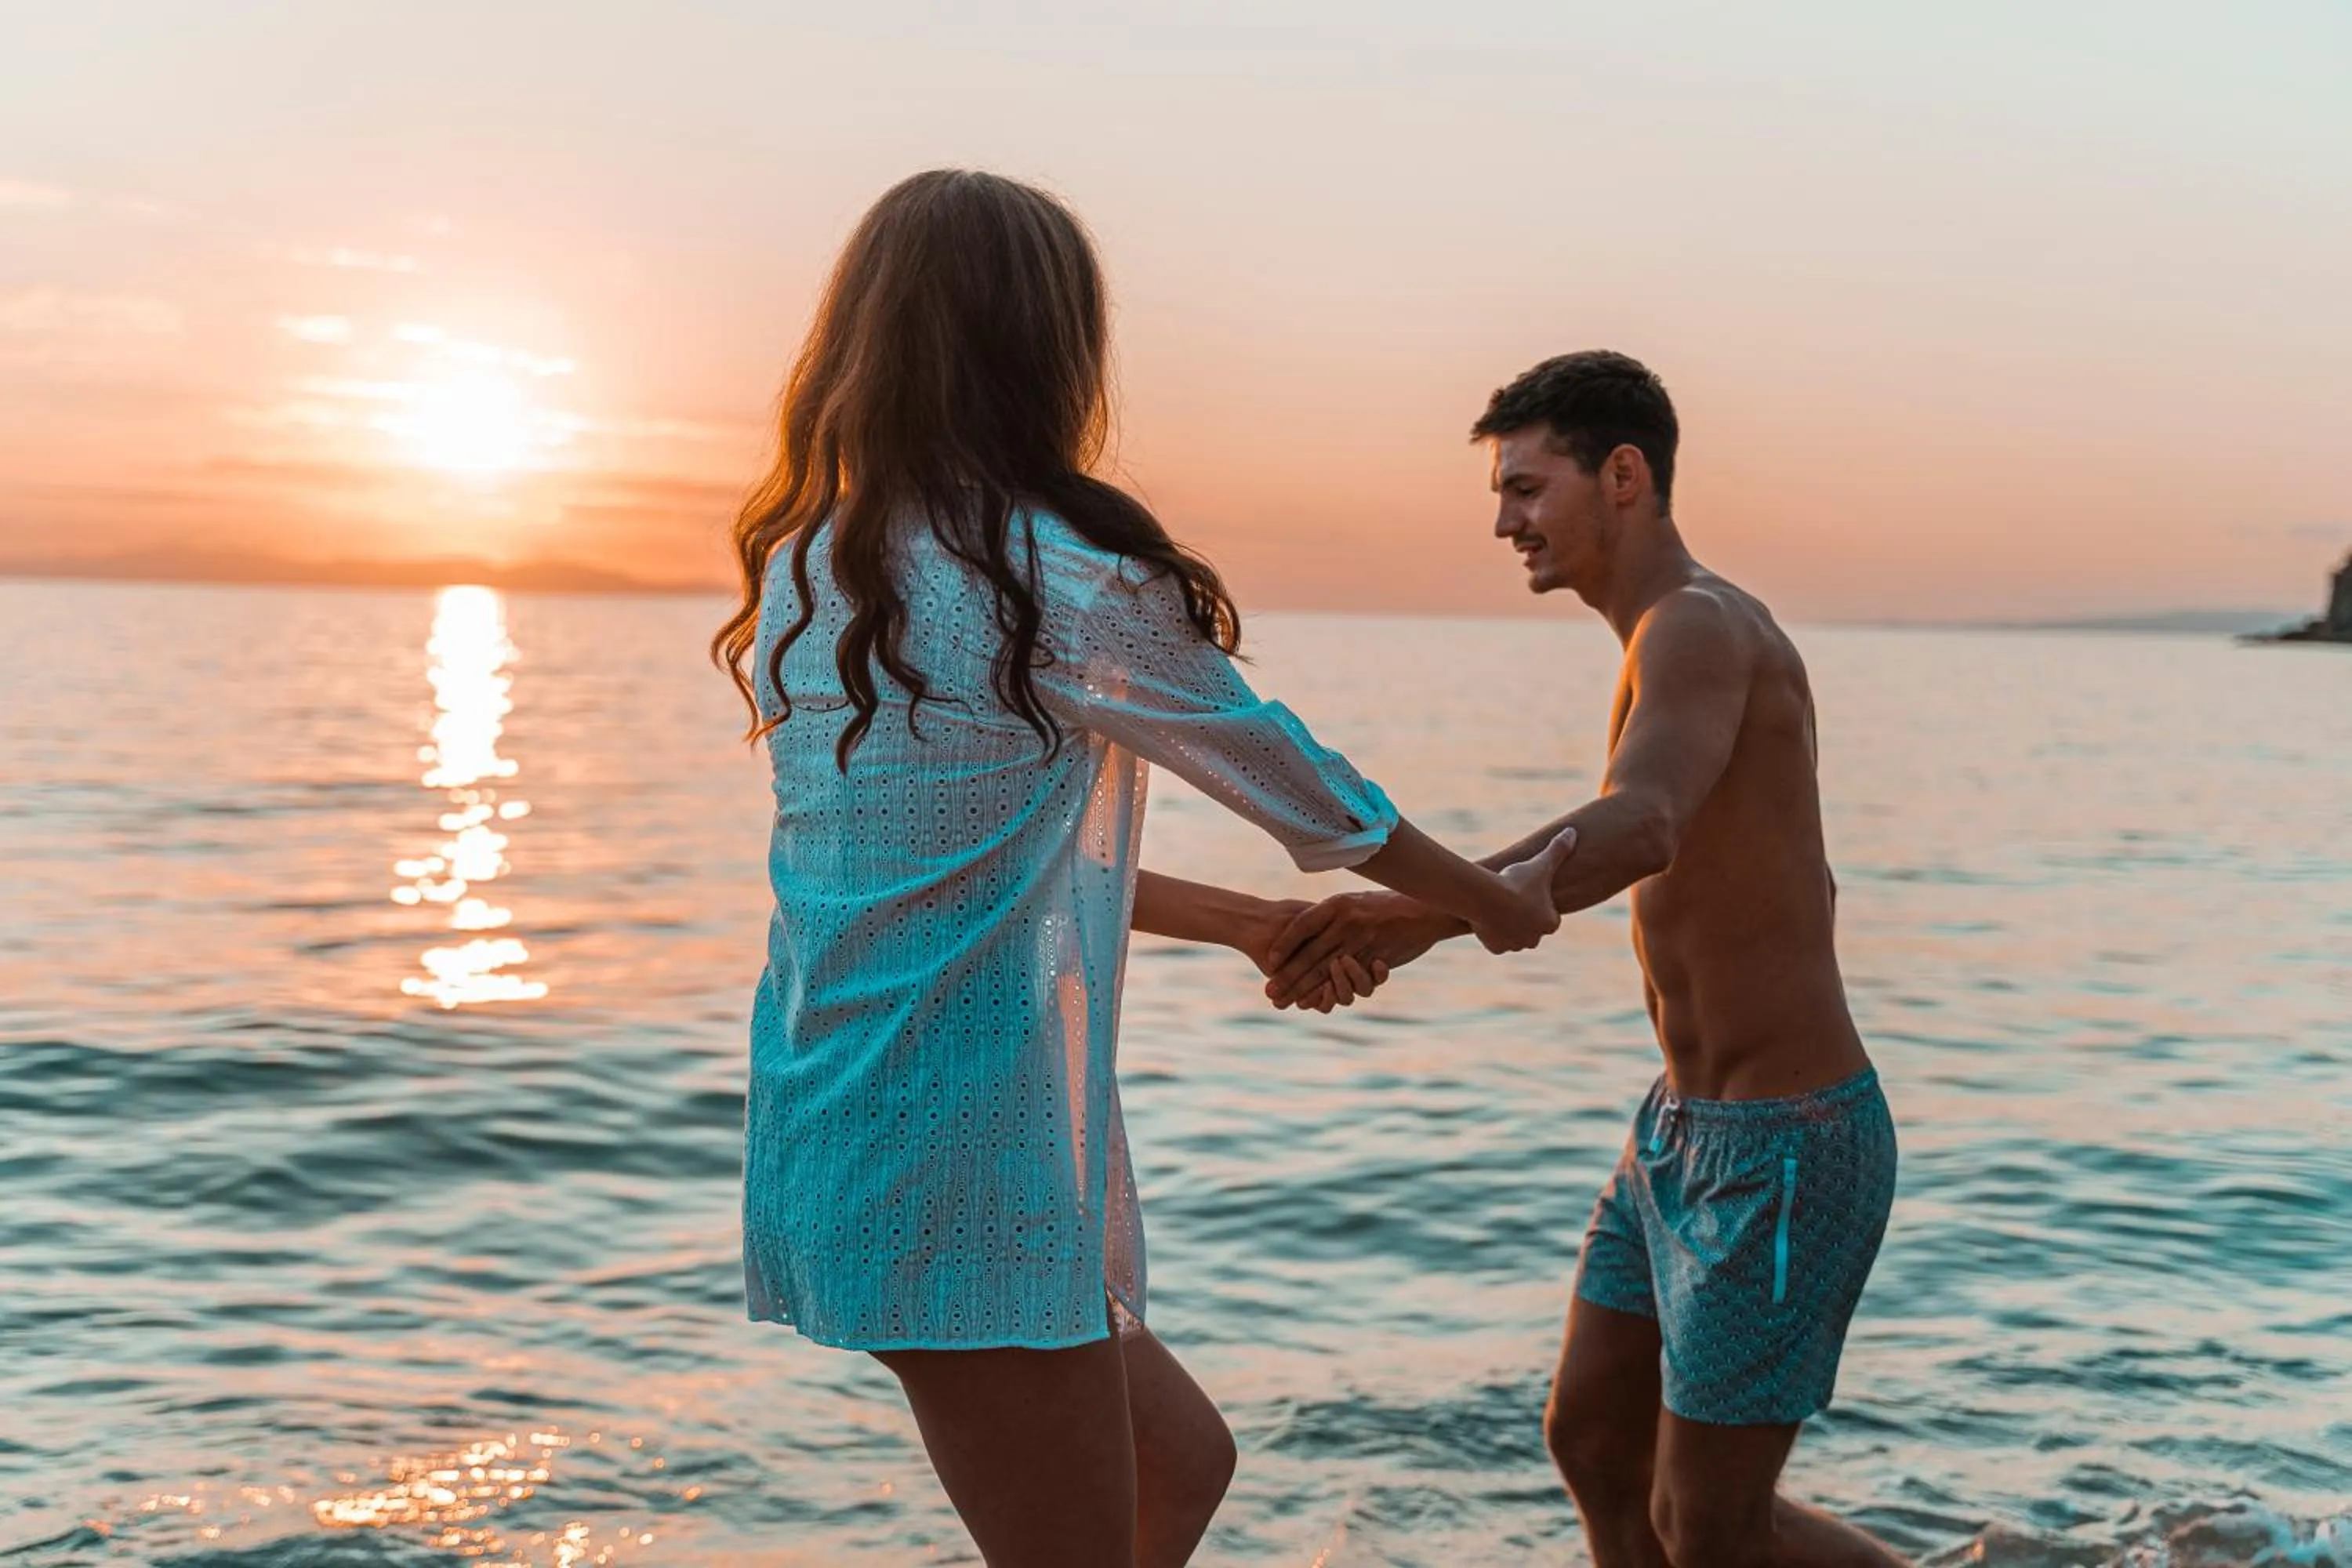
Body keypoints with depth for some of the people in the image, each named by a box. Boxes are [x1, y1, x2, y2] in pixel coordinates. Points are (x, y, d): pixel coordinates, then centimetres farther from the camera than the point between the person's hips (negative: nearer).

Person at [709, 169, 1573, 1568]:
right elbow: (1298, 787, -1)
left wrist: (1243, 920, 27)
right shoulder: (1068, 582, -15)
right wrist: (1501, 902, 18)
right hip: (973, 1169, -8)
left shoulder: (807, 573, 8)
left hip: (828, 1153, 8)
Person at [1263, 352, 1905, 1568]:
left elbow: (1637, 831, -42)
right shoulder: (1686, 644, 12)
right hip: (1683, 1131, 10)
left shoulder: (1699, 626, -20)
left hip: (1784, 1154, -10)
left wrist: (1423, 912, -57)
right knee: (1591, 1440, 17)